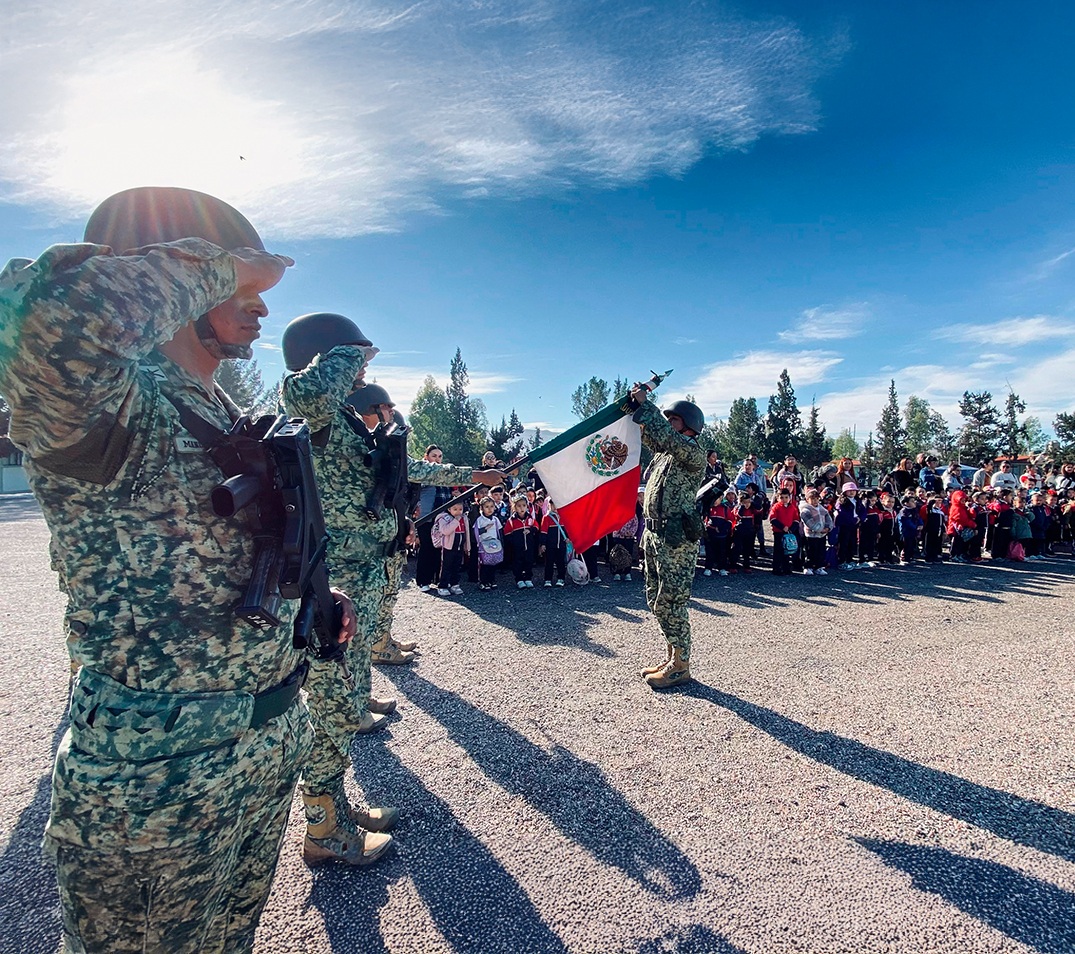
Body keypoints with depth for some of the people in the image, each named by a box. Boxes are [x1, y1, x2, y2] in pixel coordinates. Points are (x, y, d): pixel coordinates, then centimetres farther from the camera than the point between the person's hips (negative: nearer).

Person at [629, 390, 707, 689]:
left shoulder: (694, 453, -10)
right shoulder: (665, 451, 15)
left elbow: (666, 436, -25)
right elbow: (649, 433, 22)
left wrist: (645, 404, -17)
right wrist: (638, 404, 8)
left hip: (676, 538, -9)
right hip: (653, 533, 9)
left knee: (671, 602, -4)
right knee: (657, 599, 14)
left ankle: (681, 667, 9)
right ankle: (672, 657, 26)